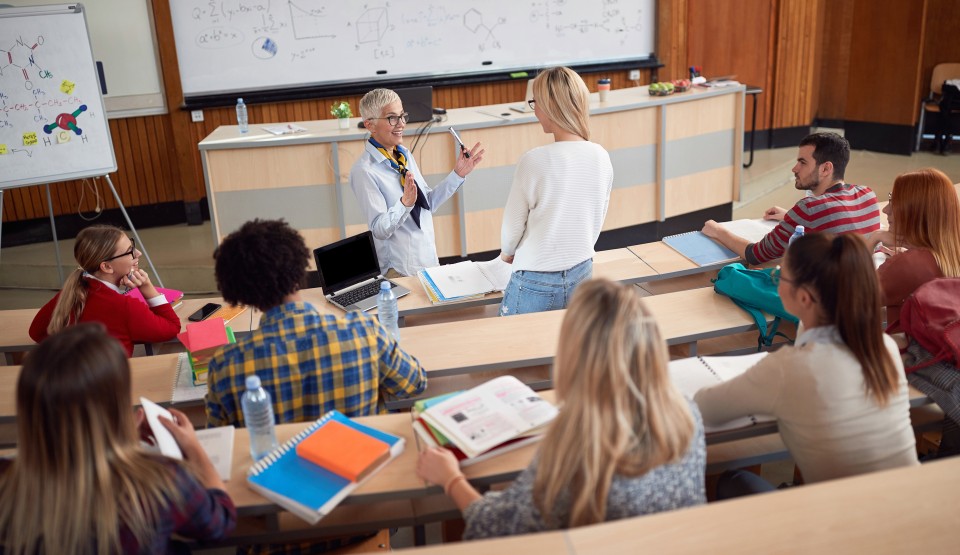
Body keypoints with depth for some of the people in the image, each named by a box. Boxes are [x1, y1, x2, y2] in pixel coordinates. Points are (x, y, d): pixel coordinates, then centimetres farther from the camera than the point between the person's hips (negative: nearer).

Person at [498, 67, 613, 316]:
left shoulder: (534, 161, -21)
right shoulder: (601, 157, -6)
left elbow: (513, 224, -8)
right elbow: (596, 223, 7)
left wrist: (507, 252, 13)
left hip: (536, 284, -5)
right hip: (582, 276, 5)